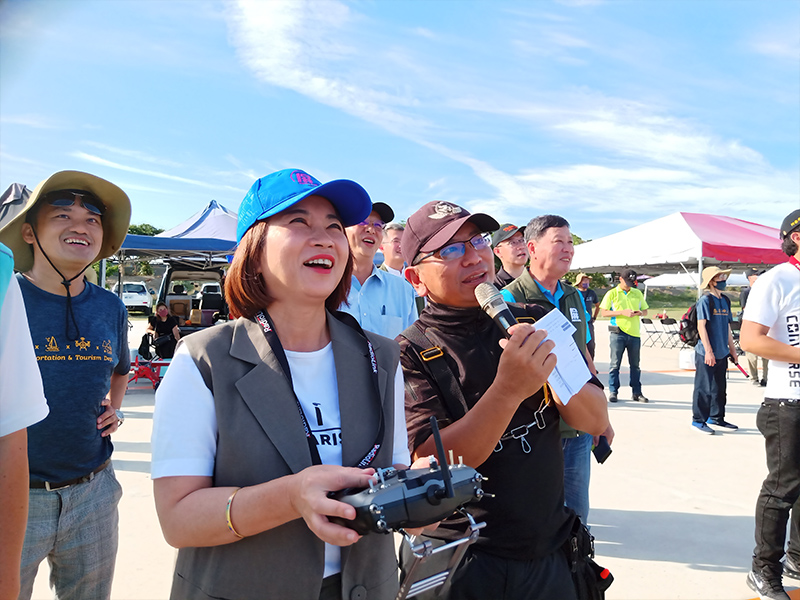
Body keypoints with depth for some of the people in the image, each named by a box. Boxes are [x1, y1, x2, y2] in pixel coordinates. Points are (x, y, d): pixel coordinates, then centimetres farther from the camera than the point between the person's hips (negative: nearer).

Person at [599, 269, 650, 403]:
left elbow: (645, 311, 20)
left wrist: (640, 313, -4)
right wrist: (622, 312, -14)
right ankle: (613, 392, 6)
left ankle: (637, 392, 13)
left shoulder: (638, 293, 15)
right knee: (615, 363, -1)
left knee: (635, 365, 7)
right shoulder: (612, 293, 2)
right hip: (618, 333, -3)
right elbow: (604, 312, -4)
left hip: (634, 333, 4)